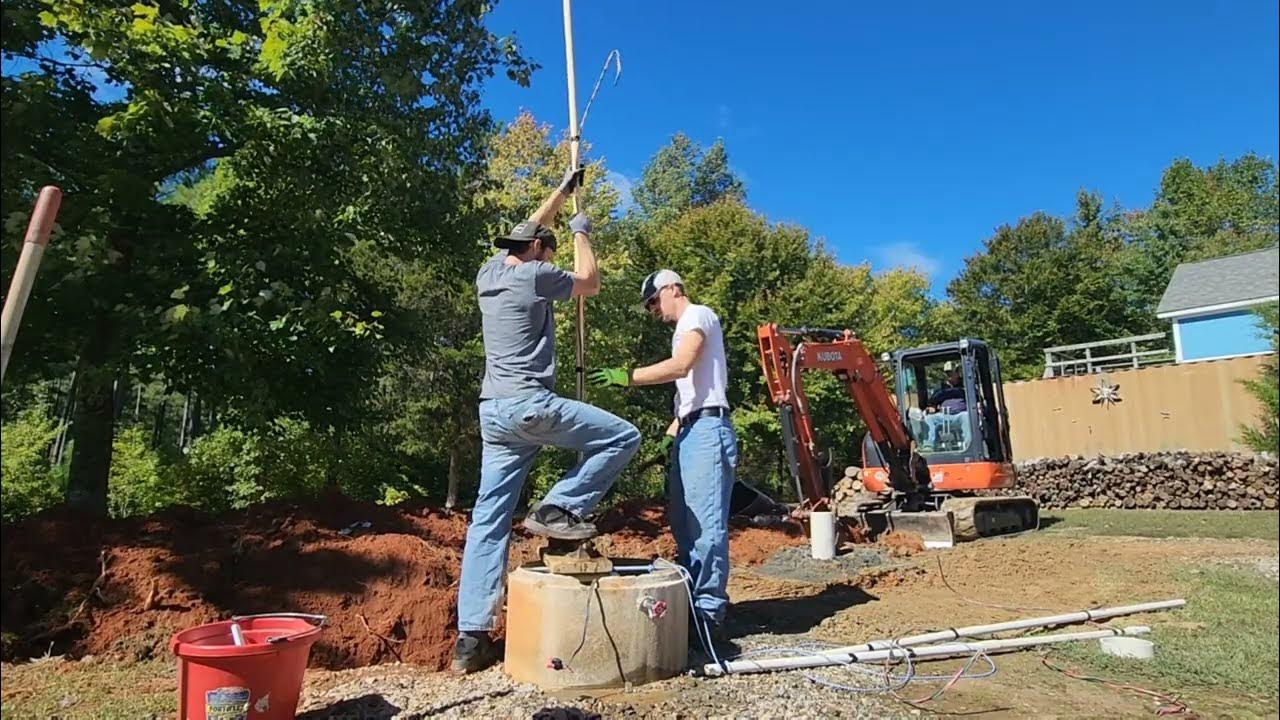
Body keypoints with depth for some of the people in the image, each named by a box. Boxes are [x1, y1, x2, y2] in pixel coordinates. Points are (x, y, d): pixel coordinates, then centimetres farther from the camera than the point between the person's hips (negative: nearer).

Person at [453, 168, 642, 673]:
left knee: (488, 520, 7)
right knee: (622, 437, 4)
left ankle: (471, 637, 8)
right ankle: (558, 508, -2)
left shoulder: (488, 274, 17)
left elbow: (528, 231, 32)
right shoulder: (533, 276, -5)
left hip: (493, 410, 8)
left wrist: (563, 190, 39)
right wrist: (581, 233, 24)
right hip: (530, 404, -8)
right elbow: (590, 282, 11)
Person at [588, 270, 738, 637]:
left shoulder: (697, 315, -3)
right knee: (683, 522, 12)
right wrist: (673, 429, 17)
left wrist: (627, 377, -21)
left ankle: (709, 610, -3)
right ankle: (693, 600, 20)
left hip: (706, 429, -10)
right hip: (689, 431, 10)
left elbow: (681, 366, -19)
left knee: (706, 522, -8)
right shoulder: (684, 328, 26)